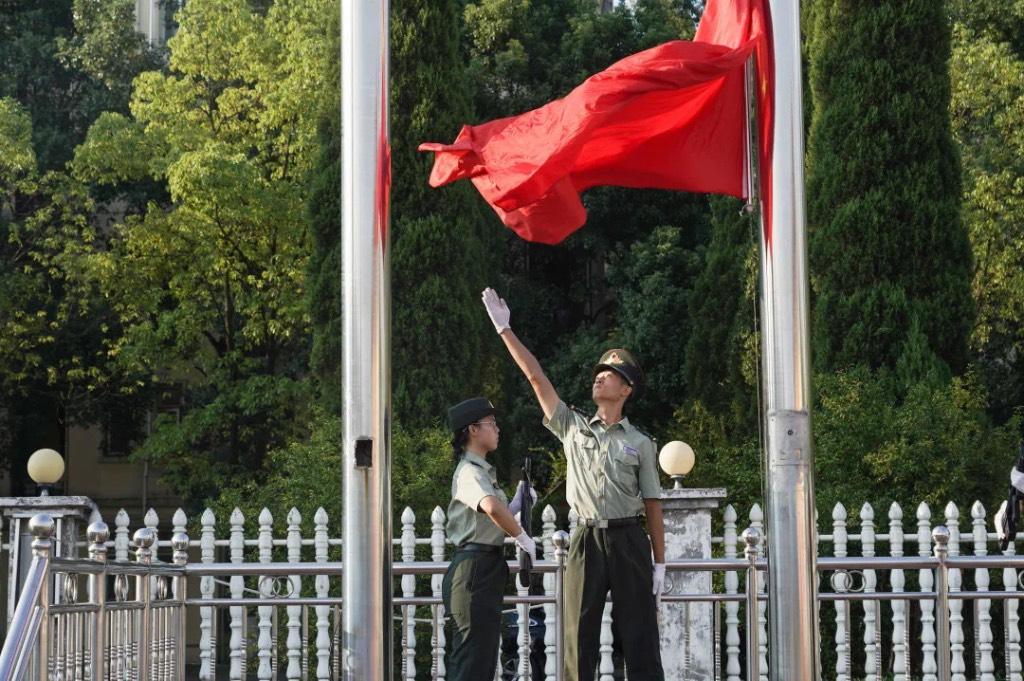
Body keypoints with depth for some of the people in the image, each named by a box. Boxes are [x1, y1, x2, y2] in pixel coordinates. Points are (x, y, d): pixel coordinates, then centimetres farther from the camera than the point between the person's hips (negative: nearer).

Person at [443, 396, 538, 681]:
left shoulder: (482, 470, 19)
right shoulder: (469, 472, -13)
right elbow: (492, 507, -34)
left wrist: (519, 503, 9)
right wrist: (523, 538, -22)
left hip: (487, 566, 10)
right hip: (475, 568, -10)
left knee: (482, 658, 13)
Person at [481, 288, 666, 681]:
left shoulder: (639, 443, 7)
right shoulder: (573, 427, 10)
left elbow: (652, 505, 5)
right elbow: (536, 376, 6)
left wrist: (660, 563, 1)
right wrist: (504, 330, 2)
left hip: (628, 540, -1)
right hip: (587, 541, 1)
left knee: (639, 635, 0)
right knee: (579, 637, 2)